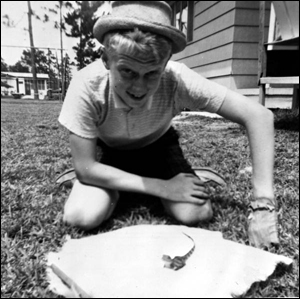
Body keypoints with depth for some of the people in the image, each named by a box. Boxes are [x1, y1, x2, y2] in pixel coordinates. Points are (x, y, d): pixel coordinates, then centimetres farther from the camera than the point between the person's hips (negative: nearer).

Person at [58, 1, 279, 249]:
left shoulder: (176, 80, -33)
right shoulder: (86, 86, -33)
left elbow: (259, 116, -30)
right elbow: (85, 168, -26)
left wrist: (262, 206, -35)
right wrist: (161, 187, -30)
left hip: (158, 146, 1)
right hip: (111, 152, 0)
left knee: (197, 213, -21)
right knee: (81, 216, -25)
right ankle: (117, 189, 9)